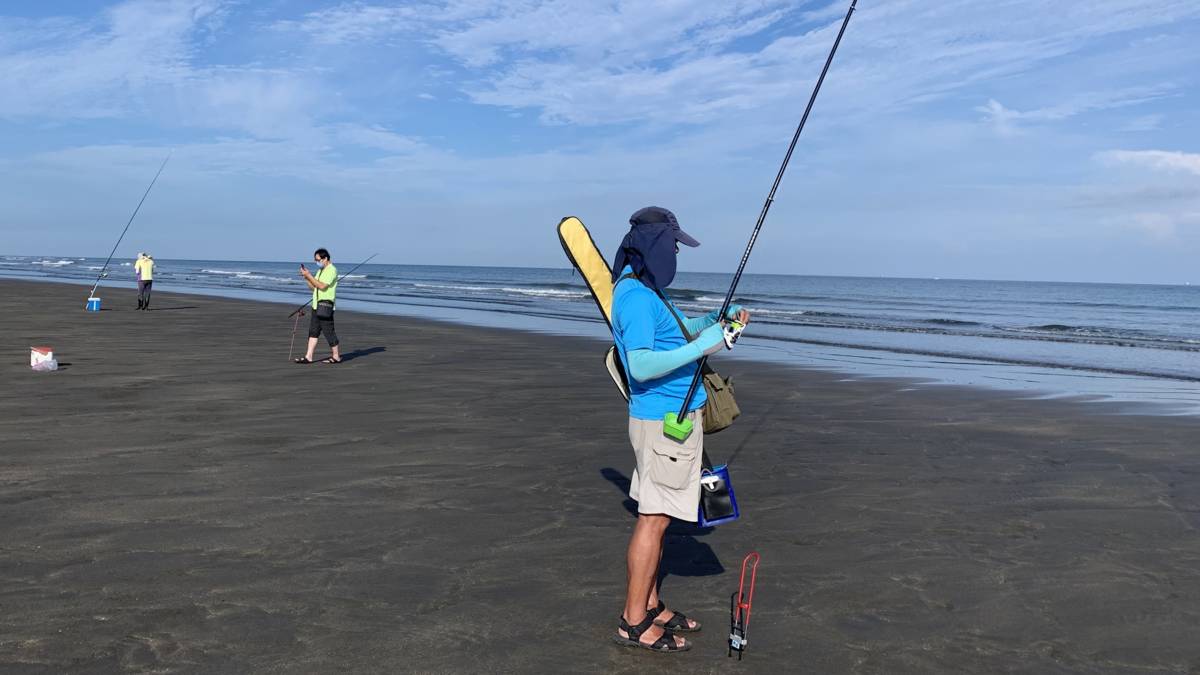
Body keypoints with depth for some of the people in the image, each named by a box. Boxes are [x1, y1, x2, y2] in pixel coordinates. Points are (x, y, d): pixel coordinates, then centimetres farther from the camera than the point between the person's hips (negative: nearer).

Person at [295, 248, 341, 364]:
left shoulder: (331, 270, -11)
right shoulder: (320, 271, 18)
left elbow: (322, 286, -20)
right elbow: (313, 287, 19)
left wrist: (309, 275, -17)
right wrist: (306, 277, 5)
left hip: (325, 305, -9)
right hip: (317, 305, 9)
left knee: (328, 331, -3)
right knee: (313, 331, 5)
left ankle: (336, 356, 8)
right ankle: (308, 357, 5)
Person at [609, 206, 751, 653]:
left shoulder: (645, 289, 13)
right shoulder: (635, 295, -20)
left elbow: (674, 331, 28)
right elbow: (641, 365, -28)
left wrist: (718, 318, 14)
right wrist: (701, 347, -24)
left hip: (673, 415, 10)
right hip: (664, 419, -10)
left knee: (657, 515, 15)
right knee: (654, 518, -4)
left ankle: (650, 606, 25)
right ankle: (633, 622, 5)